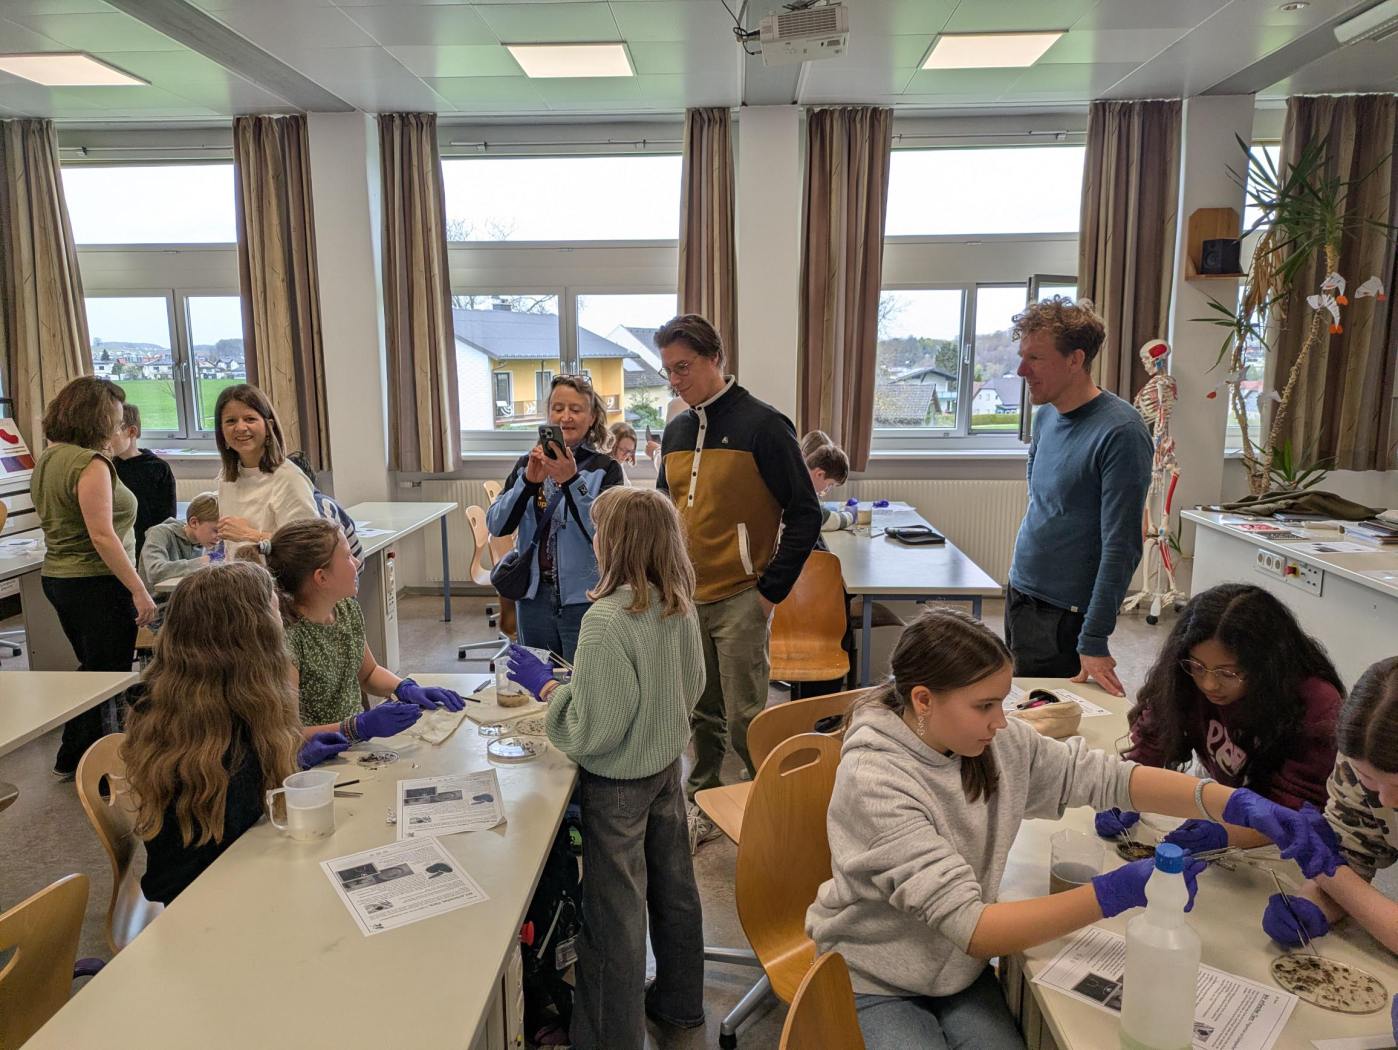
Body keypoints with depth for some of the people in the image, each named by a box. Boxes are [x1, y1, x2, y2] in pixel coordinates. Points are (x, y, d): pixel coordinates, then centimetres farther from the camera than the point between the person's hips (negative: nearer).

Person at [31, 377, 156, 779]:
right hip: (97, 583, -10)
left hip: (56, 577, 10)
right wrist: (139, 590, -21)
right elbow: (102, 536, -23)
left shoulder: (47, 459, 10)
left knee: (92, 670, 22)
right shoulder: (91, 463, -19)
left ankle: (71, 760, 33)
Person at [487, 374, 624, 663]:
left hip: (584, 599, -3)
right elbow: (496, 525, -4)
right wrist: (528, 481, -18)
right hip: (534, 597, 4)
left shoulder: (605, 468, -4)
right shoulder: (527, 464, 7)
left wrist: (571, 480, -26)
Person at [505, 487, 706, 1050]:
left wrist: (546, 686, -13)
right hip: (667, 766, 8)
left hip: (618, 783, -7)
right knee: (673, 886, 23)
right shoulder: (680, 605, -6)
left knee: (615, 910, 9)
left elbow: (594, 729, -25)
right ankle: (679, 1000, 43)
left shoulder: (606, 621, -29)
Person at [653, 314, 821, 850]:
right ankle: (702, 807, 31)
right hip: (686, 599, 6)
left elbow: (804, 514, -10)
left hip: (740, 599, -6)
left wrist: (772, 589, -12)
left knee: (744, 719, 0)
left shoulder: (762, 424, -11)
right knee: (702, 715, 16)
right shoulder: (676, 431, 10)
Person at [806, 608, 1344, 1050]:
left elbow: (1102, 775, -6)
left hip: (959, 970, 5)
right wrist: (1118, 892, -36)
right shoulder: (875, 781, -30)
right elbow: (969, 924, -32)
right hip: (873, 987, -5)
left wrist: (1237, 803, -21)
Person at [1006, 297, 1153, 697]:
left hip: (1064, 617, -8)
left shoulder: (1120, 432, -18)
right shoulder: (1046, 416, 7)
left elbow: (1120, 547, -20)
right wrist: (1018, 587, 18)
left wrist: (1094, 641, -21)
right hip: (1020, 597, 8)